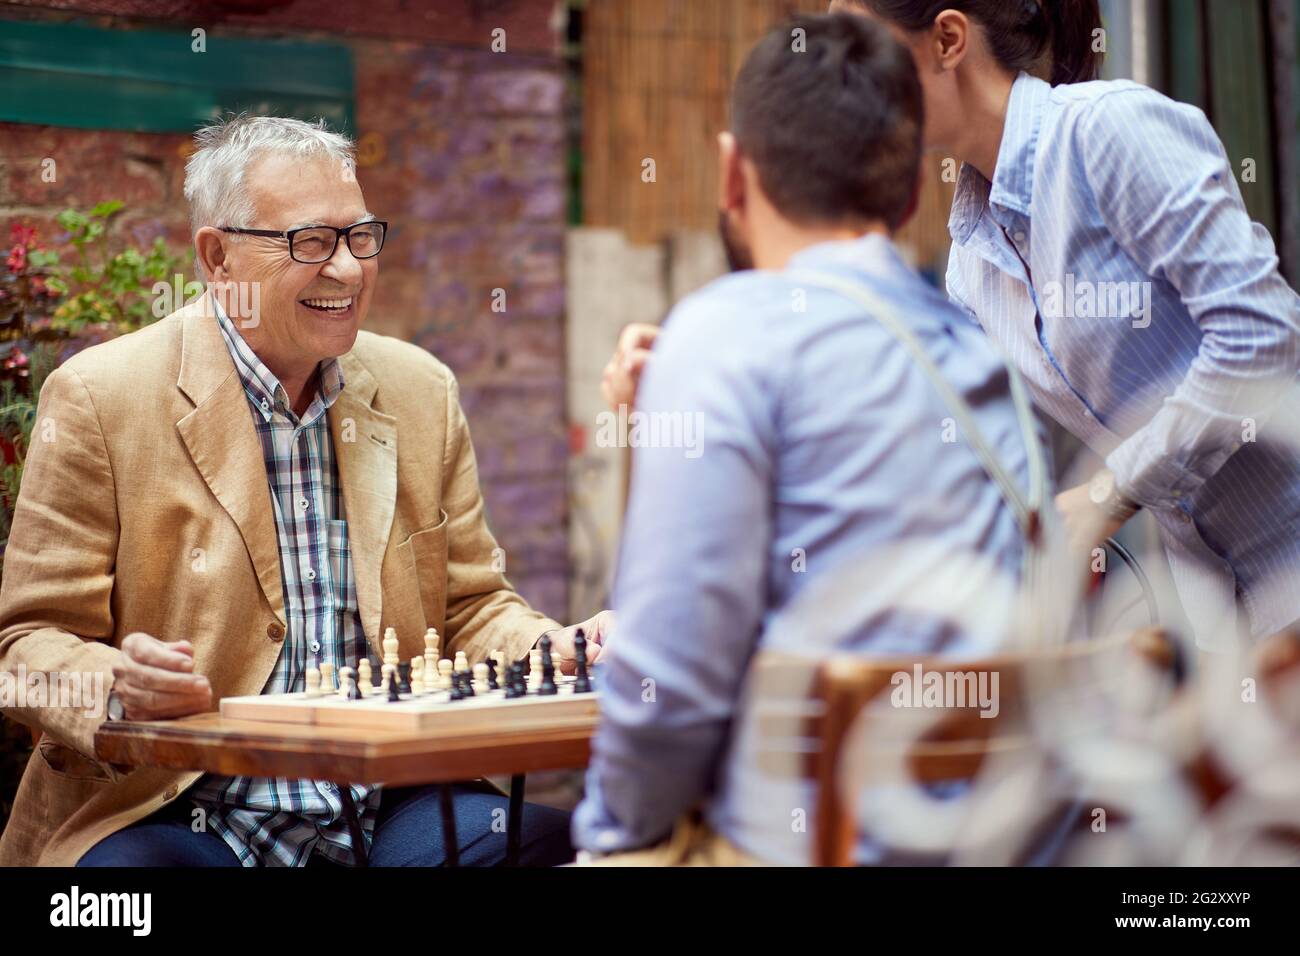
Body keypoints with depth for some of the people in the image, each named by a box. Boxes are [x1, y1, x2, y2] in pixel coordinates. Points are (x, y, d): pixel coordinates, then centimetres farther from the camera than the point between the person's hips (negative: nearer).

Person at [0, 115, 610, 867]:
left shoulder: (422, 392, 11)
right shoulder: (99, 398, -3)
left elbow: (469, 608, 17)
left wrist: (561, 651, -5)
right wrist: (115, 687, -25)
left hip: (389, 805, 4)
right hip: (175, 817, -4)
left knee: (554, 838, -24)